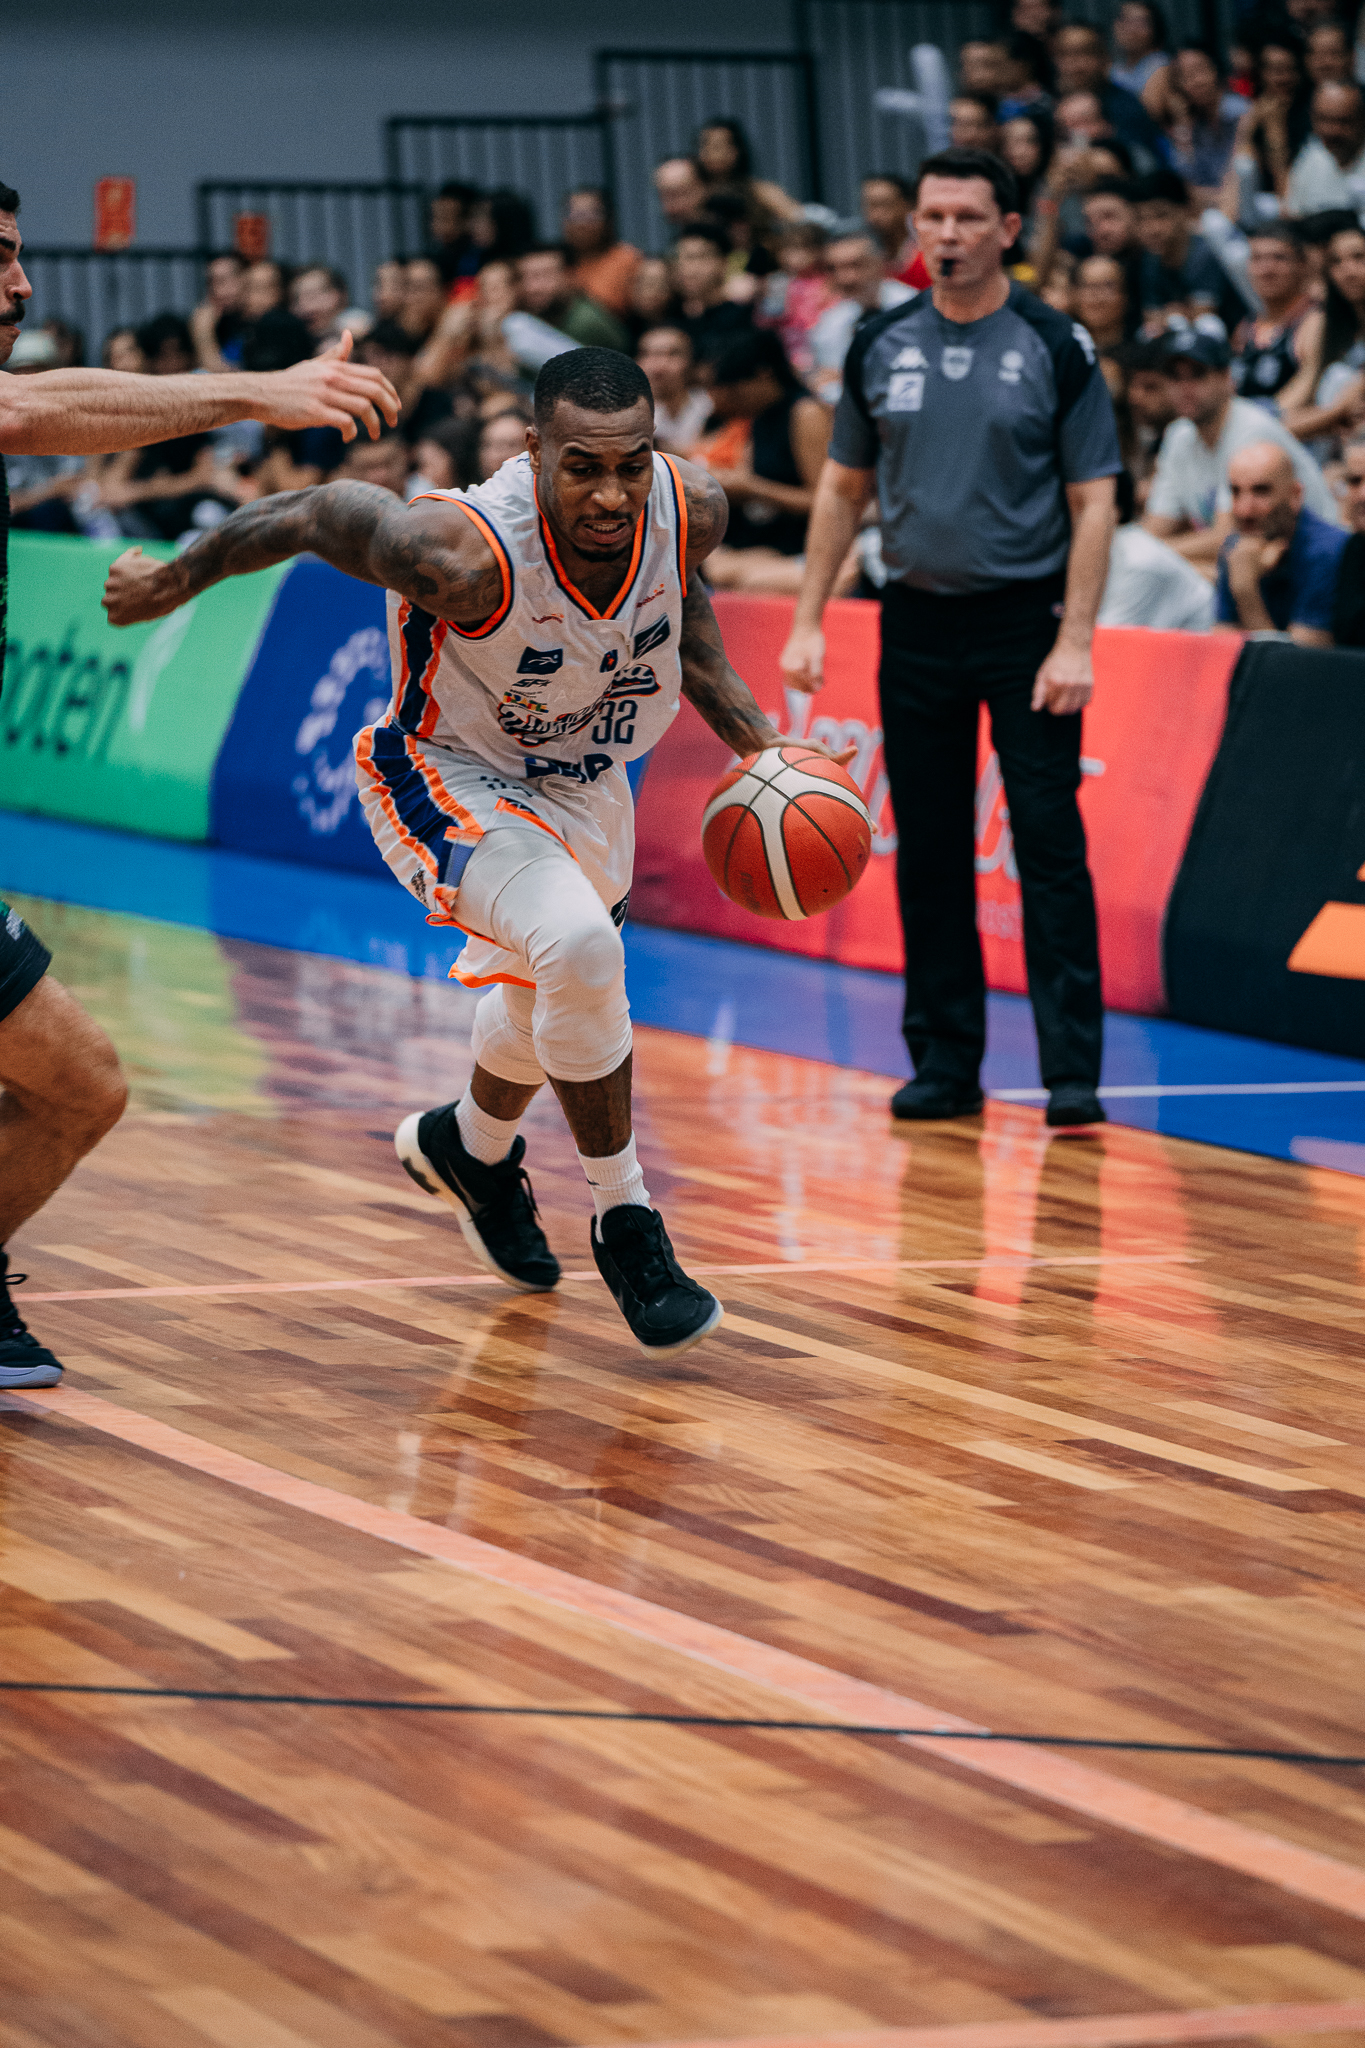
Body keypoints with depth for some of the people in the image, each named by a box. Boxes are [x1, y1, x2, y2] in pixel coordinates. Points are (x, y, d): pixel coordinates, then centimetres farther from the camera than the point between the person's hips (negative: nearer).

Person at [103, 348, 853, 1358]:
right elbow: (319, 514, -22)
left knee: (551, 988, 27)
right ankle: (625, 1224, -12)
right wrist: (179, 576, -7)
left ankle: (472, 1146, 60)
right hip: (450, 779, -6)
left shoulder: (693, 507, -24)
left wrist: (748, 734, -7)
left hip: (584, 778, 6)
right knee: (578, 946, -31)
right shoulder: (464, 551, -39)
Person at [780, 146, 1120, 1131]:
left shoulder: (1056, 347, -5)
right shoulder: (881, 345, 6)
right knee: (929, 852, 6)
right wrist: (809, 622, 7)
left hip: (1026, 619, -4)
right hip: (918, 618, 4)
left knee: (1049, 844, -7)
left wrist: (1074, 640, -13)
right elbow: (844, 487, 13)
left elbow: (1093, 501, -5)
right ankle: (945, 1063, 14)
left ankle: (1073, 1072, -5)